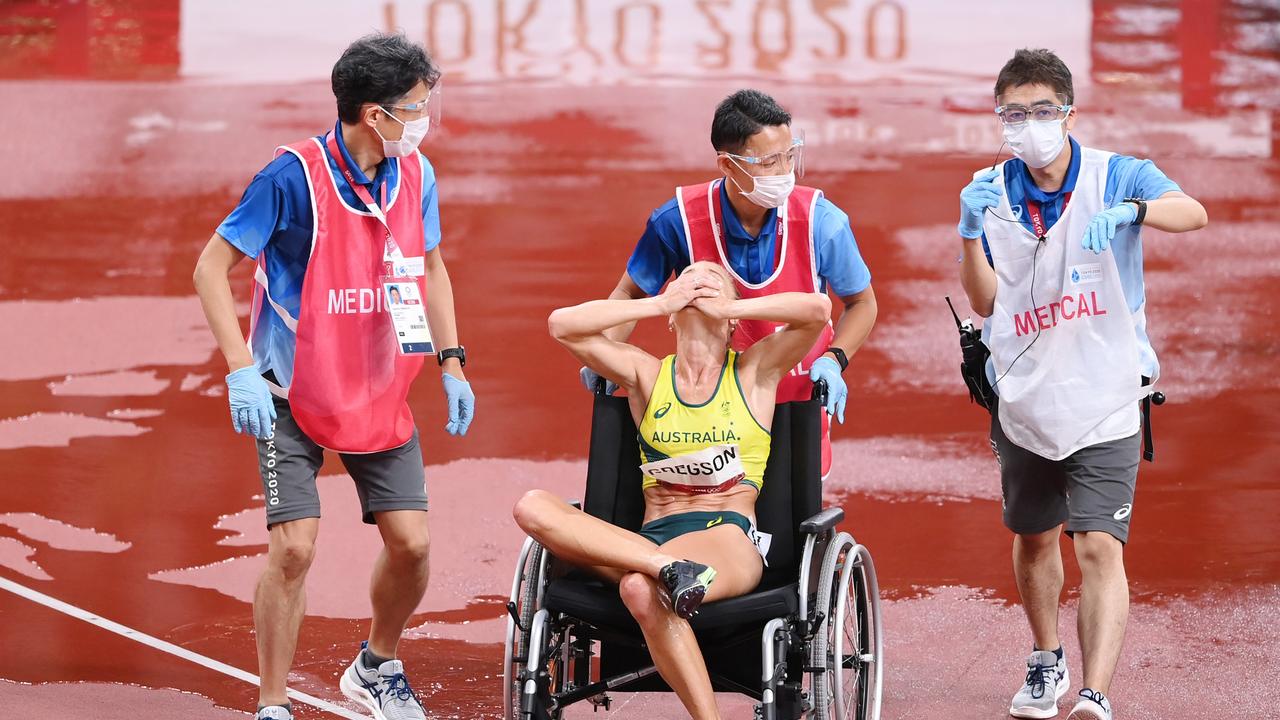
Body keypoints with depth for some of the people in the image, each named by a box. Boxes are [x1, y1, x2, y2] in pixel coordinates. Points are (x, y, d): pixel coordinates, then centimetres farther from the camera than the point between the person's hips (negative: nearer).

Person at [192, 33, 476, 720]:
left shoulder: (414, 174, -2)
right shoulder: (295, 175, -19)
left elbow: (430, 266, 16)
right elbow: (211, 267, -14)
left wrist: (452, 365, 9)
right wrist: (241, 370, -22)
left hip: (380, 393, 5)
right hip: (293, 397, -5)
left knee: (410, 542, 1)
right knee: (293, 547, -14)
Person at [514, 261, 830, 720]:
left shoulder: (754, 371, 11)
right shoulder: (646, 374, 18)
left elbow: (817, 309, -5)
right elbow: (563, 325, 7)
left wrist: (726, 307, 3)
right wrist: (661, 303, 8)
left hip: (730, 541, -4)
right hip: (653, 537, 4)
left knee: (643, 590, -38)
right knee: (533, 508, -23)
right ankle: (668, 567, -39)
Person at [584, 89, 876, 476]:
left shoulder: (821, 223, -15)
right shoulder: (679, 222, -16)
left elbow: (861, 302, 2)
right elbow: (630, 294, 2)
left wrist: (833, 360, -15)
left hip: (797, 411, 0)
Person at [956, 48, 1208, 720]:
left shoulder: (1115, 177, -9)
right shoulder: (992, 193, 0)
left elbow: (1192, 213, -28)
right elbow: (984, 301, -3)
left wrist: (1133, 210, -48)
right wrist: (971, 230, -19)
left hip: (1104, 404, -4)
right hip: (1024, 403, 4)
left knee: (1099, 547, -16)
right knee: (1034, 539, 20)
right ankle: (1046, 663, 43)